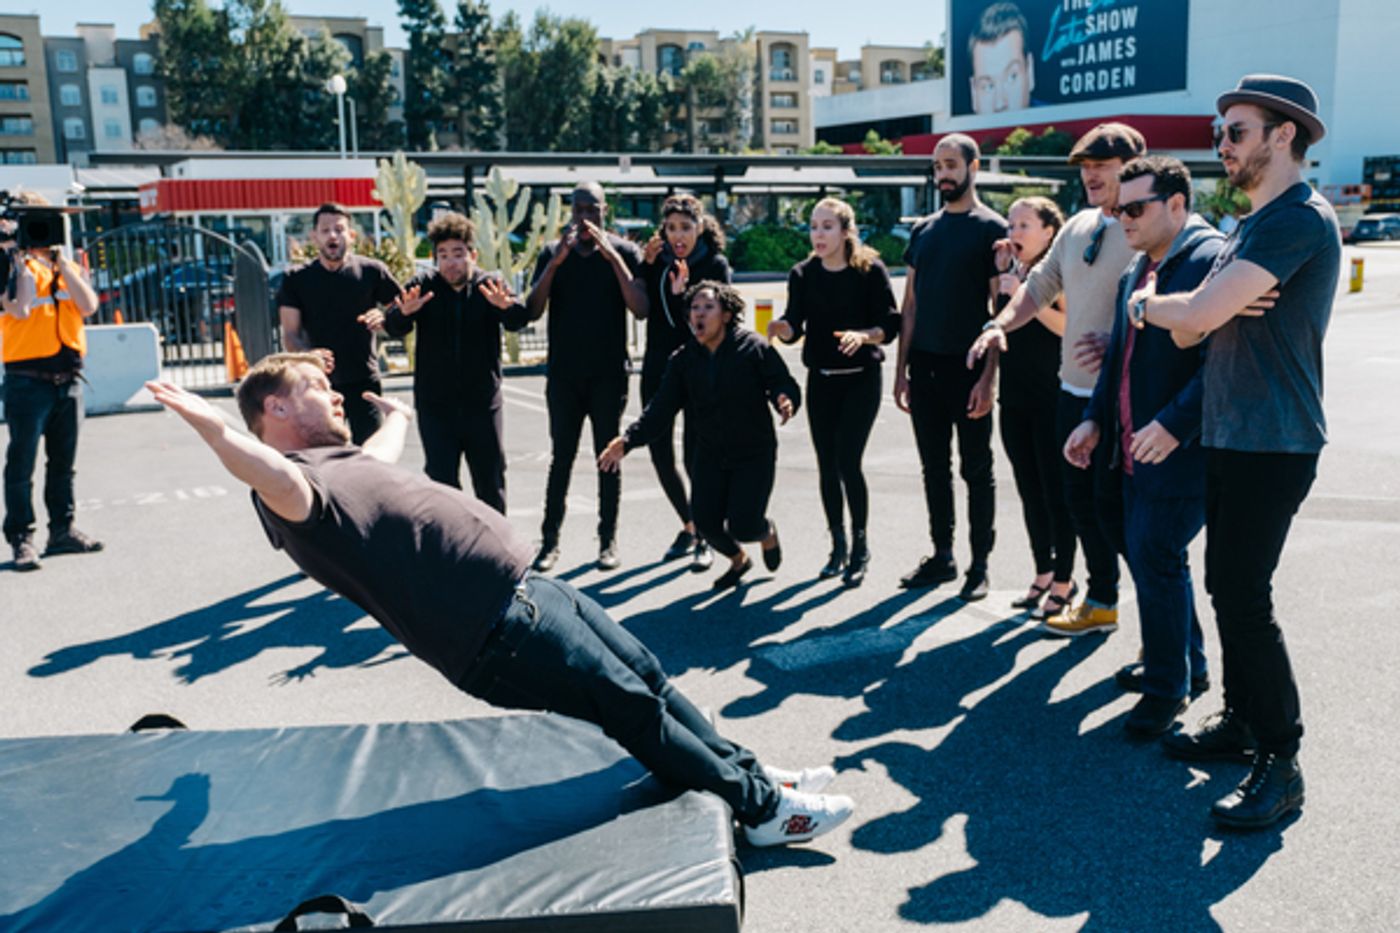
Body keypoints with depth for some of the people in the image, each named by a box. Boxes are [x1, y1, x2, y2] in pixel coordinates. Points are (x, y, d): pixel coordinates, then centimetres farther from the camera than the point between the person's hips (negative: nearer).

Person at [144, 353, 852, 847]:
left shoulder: (337, 458, 17)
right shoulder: (290, 482, -15)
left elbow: (385, 445, 40)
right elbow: (280, 483, -40)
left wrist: (397, 414, 59)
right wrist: (211, 428, -55)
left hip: (525, 588, 11)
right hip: (499, 629, -11)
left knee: (646, 674, 17)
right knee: (635, 707, -1)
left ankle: (747, 772, 32)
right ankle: (762, 807, 14)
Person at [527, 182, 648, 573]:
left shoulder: (624, 252, 1)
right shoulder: (553, 253, 5)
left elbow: (641, 309, -12)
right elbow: (532, 311, -4)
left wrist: (612, 256, -18)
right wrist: (556, 262, -15)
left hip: (609, 375, -1)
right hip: (563, 375, 1)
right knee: (561, 459, 3)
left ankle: (608, 540, 12)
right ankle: (549, 540, 8)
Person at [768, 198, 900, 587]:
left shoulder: (871, 271, -7)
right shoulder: (803, 274, 3)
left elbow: (890, 324, -8)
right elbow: (794, 326, -3)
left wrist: (863, 335, -27)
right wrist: (782, 328, -25)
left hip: (861, 379, -4)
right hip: (820, 379, 4)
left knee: (848, 461, -10)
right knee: (827, 464, 6)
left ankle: (860, 547, 7)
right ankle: (838, 545, 21)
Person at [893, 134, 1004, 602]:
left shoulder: (992, 229, -4)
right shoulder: (923, 230, 13)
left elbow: (1000, 308, -8)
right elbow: (910, 303, 14)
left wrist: (988, 377, -16)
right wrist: (901, 369, 8)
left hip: (968, 368, -5)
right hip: (925, 365, 5)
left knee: (976, 469, 3)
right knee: (934, 467, 12)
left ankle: (980, 564, 13)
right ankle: (942, 555, 23)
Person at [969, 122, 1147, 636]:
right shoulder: (1078, 226, 13)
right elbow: (1041, 284, 20)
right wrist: (1000, 324, 6)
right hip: (1073, 389, 8)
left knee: (1115, 509, -6)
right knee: (1081, 501, 15)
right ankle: (1100, 603, 31)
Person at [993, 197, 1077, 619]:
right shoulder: (1011, 273, 12)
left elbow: (1069, 326, -21)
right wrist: (999, 274, 5)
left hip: (1051, 398, -7)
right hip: (1014, 396, 7)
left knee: (1056, 492, -1)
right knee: (1030, 491, 13)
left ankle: (1063, 581, 9)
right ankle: (1043, 573, 23)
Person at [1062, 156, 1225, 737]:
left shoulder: (1211, 260, -14)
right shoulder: (1137, 268, 15)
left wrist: (1174, 424, -28)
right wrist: (1095, 420, 13)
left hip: (1179, 450, -9)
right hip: (1135, 447, 9)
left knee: (1156, 559, -5)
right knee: (1144, 553, 16)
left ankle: (1167, 689, 11)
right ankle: (1186, 665, 34)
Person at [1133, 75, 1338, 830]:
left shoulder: (1299, 217, -15)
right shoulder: (1257, 224, 18)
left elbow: (1195, 315, -23)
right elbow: (1188, 331, 11)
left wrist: (1145, 303, -3)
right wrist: (1216, 306, -11)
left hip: (1271, 442, -10)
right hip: (1231, 435, 10)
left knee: (1242, 594, -10)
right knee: (1228, 586, 14)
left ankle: (1280, 763, -1)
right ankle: (1242, 721, 27)